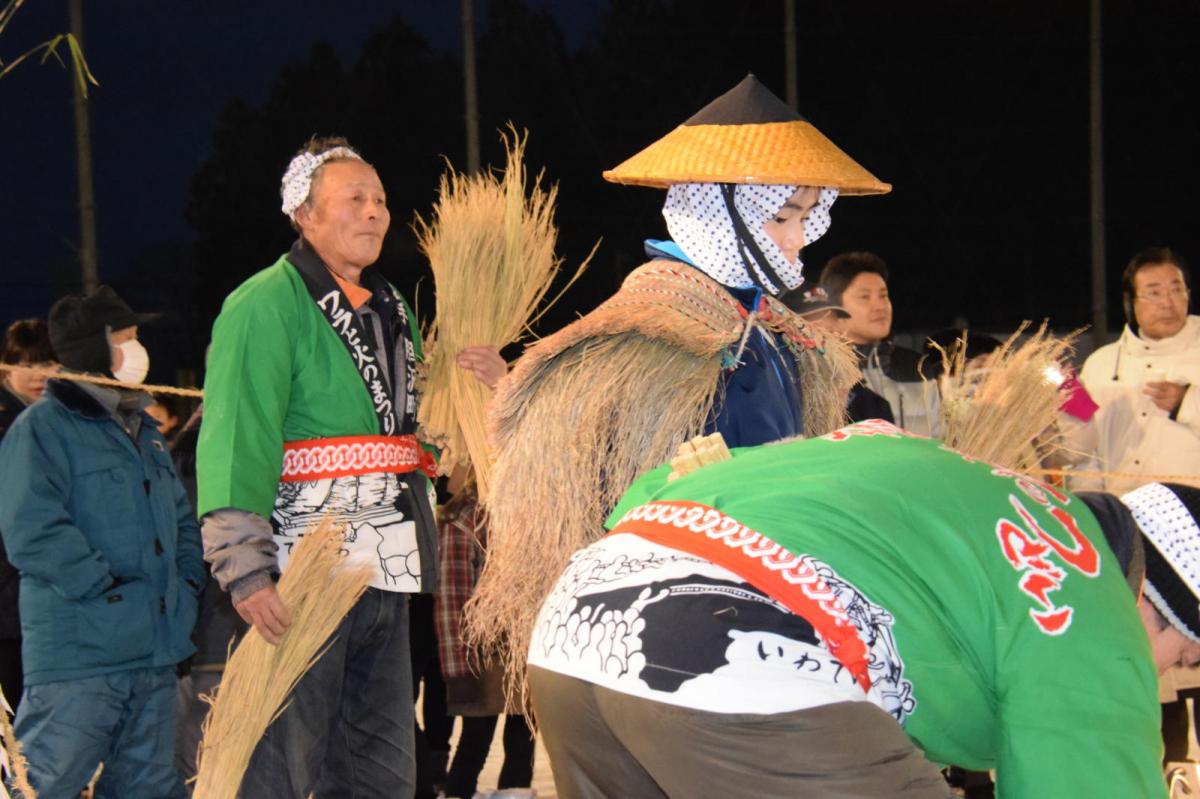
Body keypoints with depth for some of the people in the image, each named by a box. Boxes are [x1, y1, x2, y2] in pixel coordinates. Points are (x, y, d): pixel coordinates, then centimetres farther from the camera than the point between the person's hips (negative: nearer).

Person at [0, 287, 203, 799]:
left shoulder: (144, 431, 20)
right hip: (78, 655, -8)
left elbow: (182, 521, 28)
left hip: (156, 654, 8)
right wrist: (109, 590, -18)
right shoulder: (42, 427, -6)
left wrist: (187, 584, 10)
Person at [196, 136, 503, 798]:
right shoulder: (267, 305, -9)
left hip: (385, 572, 9)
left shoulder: (391, 309, 18)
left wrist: (485, 388, 10)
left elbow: (426, 427, 30)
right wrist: (246, 571, -27)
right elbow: (236, 443, -19)